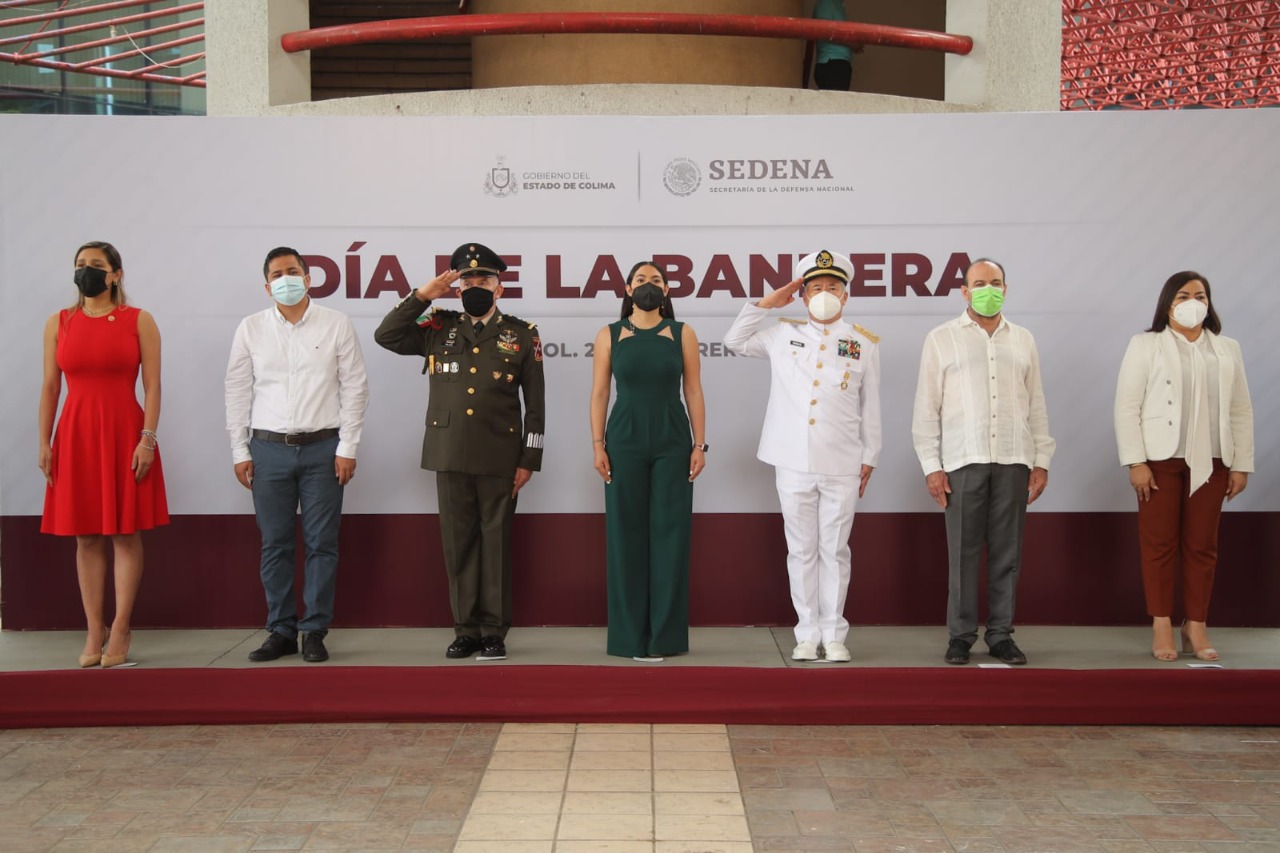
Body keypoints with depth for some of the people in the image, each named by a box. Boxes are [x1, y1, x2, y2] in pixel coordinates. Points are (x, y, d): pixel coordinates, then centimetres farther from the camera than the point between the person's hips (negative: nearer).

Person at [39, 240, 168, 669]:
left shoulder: (139, 321, 2)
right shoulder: (58, 323, 9)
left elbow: (152, 384, -3)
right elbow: (49, 387, 7)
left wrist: (148, 438, -12)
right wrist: (44, 442, 1)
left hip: (125, 432, -2)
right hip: (76, 435, 2)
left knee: (126, 533, 0)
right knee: (86, 536, 5)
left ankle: (120, 631, 7)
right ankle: (94, 633, 12)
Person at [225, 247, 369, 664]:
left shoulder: (336, 325, 2)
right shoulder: (251, 328, 6)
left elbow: (354, 387, 1)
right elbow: (237, 392, 8)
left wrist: (347, 447, -4)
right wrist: (239, 451, 3)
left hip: (323, 446, -1)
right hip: (269, 447, 1)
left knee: (322, 543, 1)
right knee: (275, 544, 6)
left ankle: (315, 632, 10)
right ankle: (281, 631, 16)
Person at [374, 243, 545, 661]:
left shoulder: (522, 335, 3)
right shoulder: (439, 329, 9)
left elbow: (536, 403, 2)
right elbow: (386, 335, 2)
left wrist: (529, 459, -3)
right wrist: (423, 295, -4)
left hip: (499, 457, -2)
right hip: (449, 454, 2)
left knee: (496, 542, 3)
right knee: (458, 543, 6)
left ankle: (494, 631, 10)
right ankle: (466, 629, 15)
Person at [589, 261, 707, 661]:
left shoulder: (682, 334, 6)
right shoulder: (609, 335, 6)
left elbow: (693, 392, 4)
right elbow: (599, 393, 4)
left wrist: (699, 444, -2)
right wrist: (598, 445, -3)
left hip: (672, 445, 0)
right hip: (625, 444, 0)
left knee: (669, 534, 1)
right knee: (627, 535, 2)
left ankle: (665, 635, 8)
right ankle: (630, 635, 10)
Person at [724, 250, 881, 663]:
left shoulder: (864, 344, 5)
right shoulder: (783, 334, 8)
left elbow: (870, 407, 8)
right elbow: (735, 341, 14)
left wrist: (869, 458, 7)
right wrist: (766, 304, 6)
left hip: (842, 466, -1)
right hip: (793, 463, 1)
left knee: (834, 550, 4)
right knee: (801, 550, 6)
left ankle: (834, 634, 14)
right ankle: (808, 633, 15)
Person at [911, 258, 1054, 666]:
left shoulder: (1023, 340, 14)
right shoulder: (941, 339, 5)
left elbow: (1036, 405, 14)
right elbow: (927, 407, 2)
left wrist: (1042, 460, 8)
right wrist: (931, 466, -4)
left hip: (1014, 461, 3)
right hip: (963, 461, -2)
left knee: (1007, 552, 4)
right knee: (963, 552, -1)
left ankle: (1001, 635, 13)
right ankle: (961, 635, 9)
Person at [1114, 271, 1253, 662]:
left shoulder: (1227, 349, 11)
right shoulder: (1145, 345, 1)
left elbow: (1241, 412, 10)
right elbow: (1127, 408, -4)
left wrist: (1241, 464, 4)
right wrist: (1135, 462, -11)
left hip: (1210, 461, 3)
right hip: (1161, 458, -3)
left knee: (1202, 545, 5)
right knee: (1159, 544, 0)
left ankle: (1196, 627, 12)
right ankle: (1162, 626, 6)